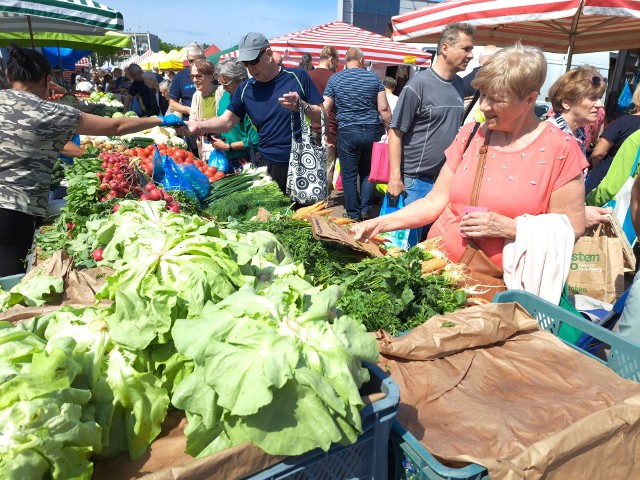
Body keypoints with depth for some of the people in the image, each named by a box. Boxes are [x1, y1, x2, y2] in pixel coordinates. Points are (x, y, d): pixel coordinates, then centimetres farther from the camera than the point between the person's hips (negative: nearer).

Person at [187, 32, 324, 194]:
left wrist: (302, 106, -20)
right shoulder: (245, 89, 8)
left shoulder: (297, 76, -2)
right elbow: (226, 121, 3)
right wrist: (198, 125, -14)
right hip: (268, 166, 2)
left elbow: (323, 116, -2)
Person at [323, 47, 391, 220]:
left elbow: (325, 108, -1)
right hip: (372, 131, 2)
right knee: (368, 172, 16)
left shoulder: (334, 79, 2)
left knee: (349, 175, 7)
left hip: (347, 132, -1)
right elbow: (384, 108, -1)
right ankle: (366, 209, 15)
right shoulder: (373, 77, 3)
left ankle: (353, 214, 12)